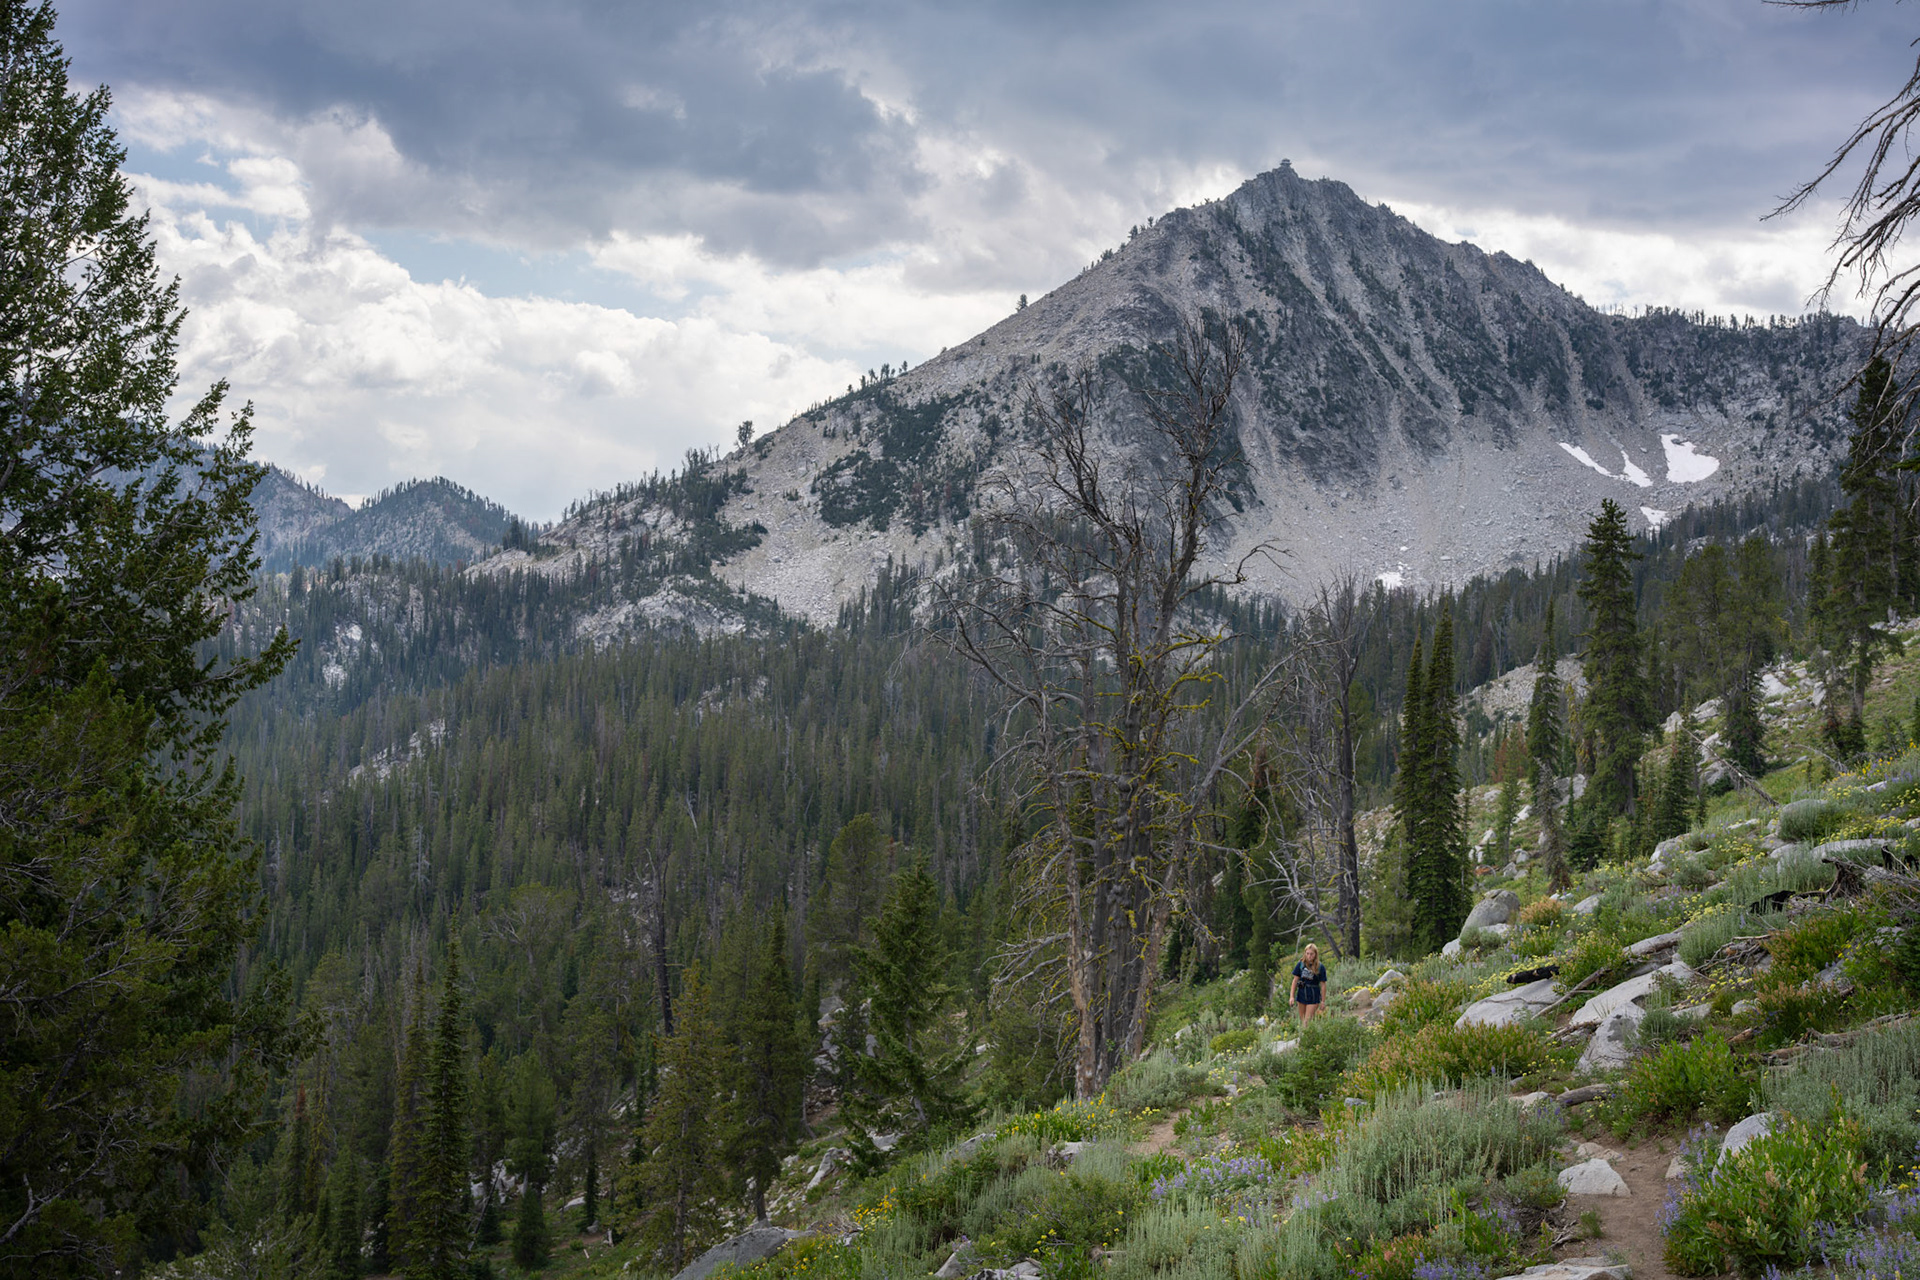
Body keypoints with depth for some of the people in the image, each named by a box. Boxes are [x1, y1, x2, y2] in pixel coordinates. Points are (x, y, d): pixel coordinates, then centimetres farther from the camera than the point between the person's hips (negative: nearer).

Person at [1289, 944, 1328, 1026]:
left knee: (1307, 1021, -7)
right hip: (1301, 994, 3)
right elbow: (1295, 980, 2)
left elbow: (1323, 984, -5)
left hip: (1313, 997, -3)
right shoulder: (1301, 965, -3)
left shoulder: (1320, 967, -10)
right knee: (1302, 1020, 11)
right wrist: (1292, 996, -2)